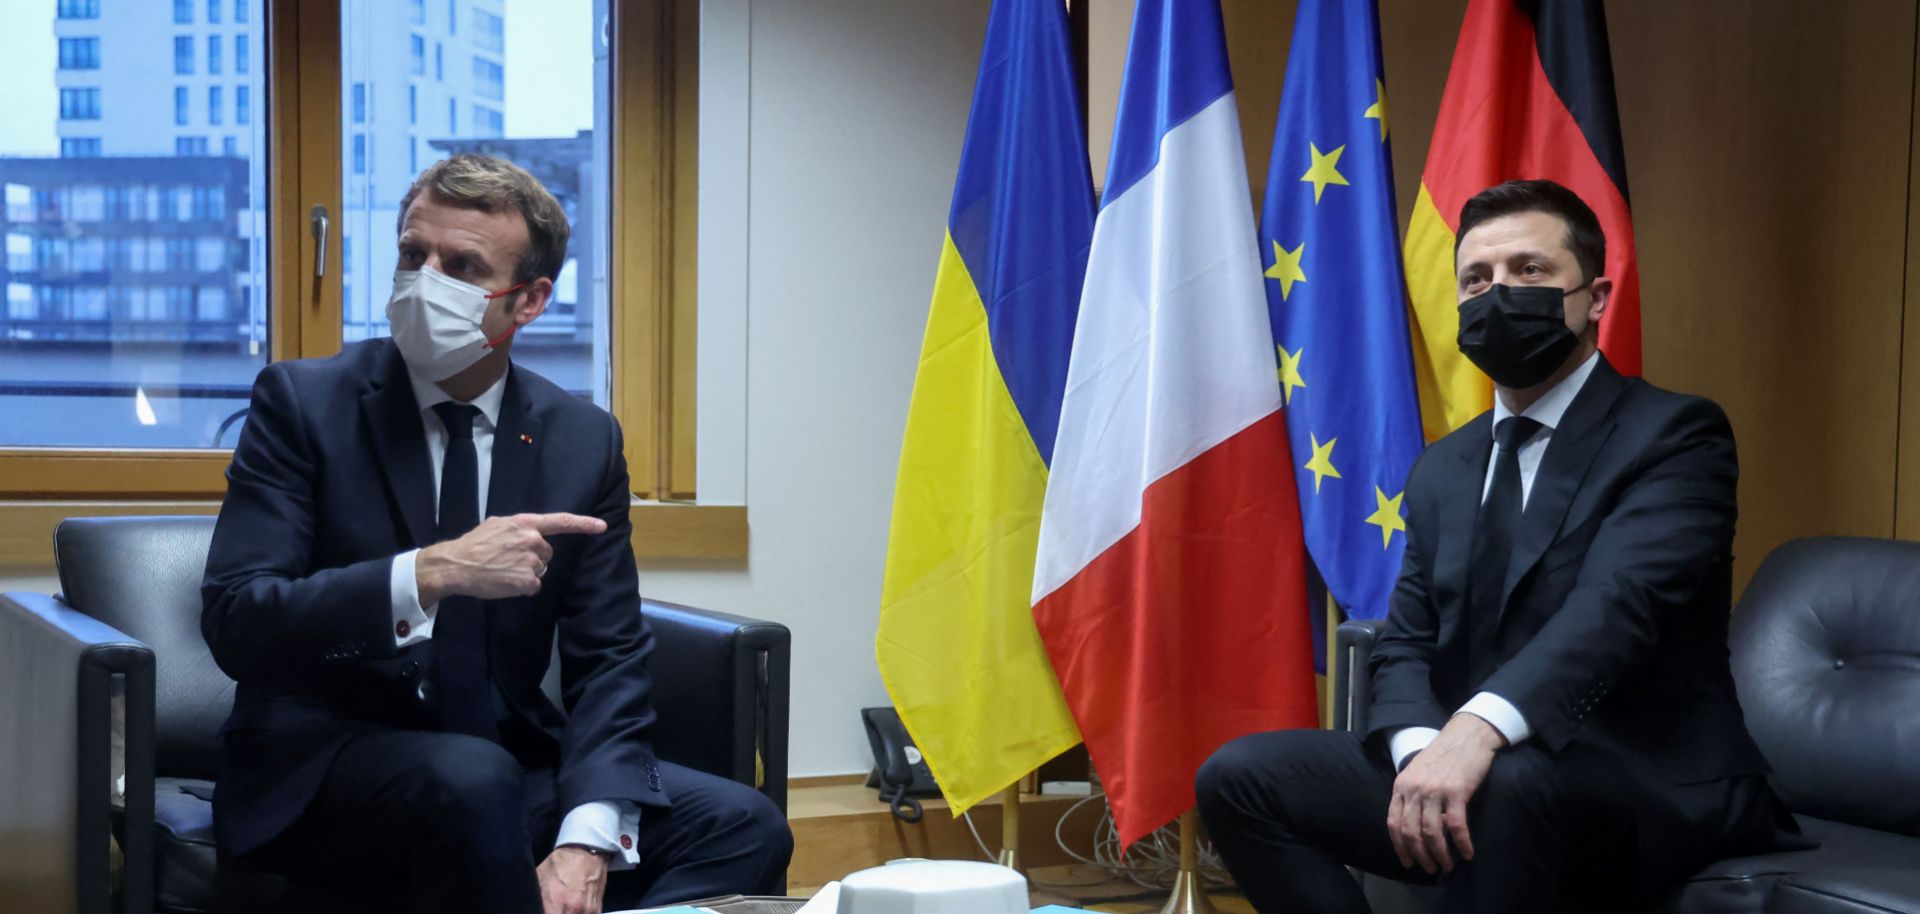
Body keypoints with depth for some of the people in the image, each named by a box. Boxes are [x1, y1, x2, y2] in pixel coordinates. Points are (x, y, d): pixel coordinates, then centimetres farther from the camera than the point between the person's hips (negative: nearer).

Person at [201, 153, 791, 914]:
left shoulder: (583, 439, 4)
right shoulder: (302, 402, -4)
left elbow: (610, 659, 1)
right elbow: (235, 622, -15)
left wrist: (586, 840, -17)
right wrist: (430, 573, -29)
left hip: (510, 769, 4)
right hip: (322, 771, -4)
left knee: (745, 825, -18)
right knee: (469, 777, -37)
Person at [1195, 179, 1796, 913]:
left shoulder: (1675, 435, -5)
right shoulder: (1442, 471, 16)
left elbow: (1619, 604, -22)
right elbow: (1405, 646, 9)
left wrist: (1479, 729, -39)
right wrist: (1419, 751, -16)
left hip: (1651, 787, -6)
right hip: (1458, 769, 6)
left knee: (1505, 781, -38)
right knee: (1239, 777, -10)